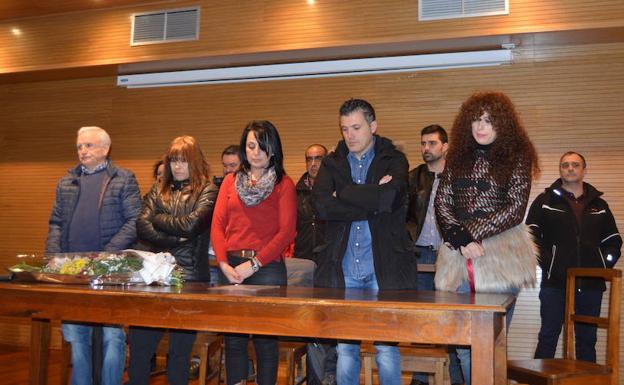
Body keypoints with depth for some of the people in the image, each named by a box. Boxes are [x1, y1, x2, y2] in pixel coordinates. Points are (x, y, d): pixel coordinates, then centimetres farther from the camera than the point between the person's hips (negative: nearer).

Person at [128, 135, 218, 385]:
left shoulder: (207, 191, 3)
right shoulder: (158, 190, 14)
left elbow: (190, 225, -12)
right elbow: (142, 227, 1)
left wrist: (157, 219, 0)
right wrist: (175, 239, -11)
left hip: (190, 277, -3)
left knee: (180, 349, 5)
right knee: (139, 344, 1)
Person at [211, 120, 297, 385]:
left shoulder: (284, 184, 3)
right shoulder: (230, 181, 14)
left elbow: (286, 231, -6)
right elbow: (218, 224, 7)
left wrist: (253, 264, -14)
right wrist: (224, 264, -8)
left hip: (267, 266, -3)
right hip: (231, 266, 3)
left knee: (265, 339, 1)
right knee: (233, 338, 8)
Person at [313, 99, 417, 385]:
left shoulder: (393, 160, 4)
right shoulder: (332, 163, 10)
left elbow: (390, 198, -18)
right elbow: (322, 206, -9)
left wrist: (343, 193, -8)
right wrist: (372, 201, -11)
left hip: (383, 269, -2)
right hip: (342, 269, 2)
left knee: (387, 349, 4)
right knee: (345, 349, 9)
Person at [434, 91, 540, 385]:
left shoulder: (517, 157, 3)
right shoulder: (457, 157, 12)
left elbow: (515, 208, -5)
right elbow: (441, 203, 6)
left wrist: (473, 234, -12)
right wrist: (461, 240, -10)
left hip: (500, 257, -3)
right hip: (459, 257, 4)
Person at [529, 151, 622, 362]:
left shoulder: (599, 205, 15)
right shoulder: (545, 201, 5)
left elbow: (613, 241, 20)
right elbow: (531, 236, 1)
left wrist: (605, 263, 4)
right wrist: (546, 263, -9)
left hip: (591, 283, 3)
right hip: (555, 282, -3)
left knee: (587, 340, 10)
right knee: (548, 337, 1)